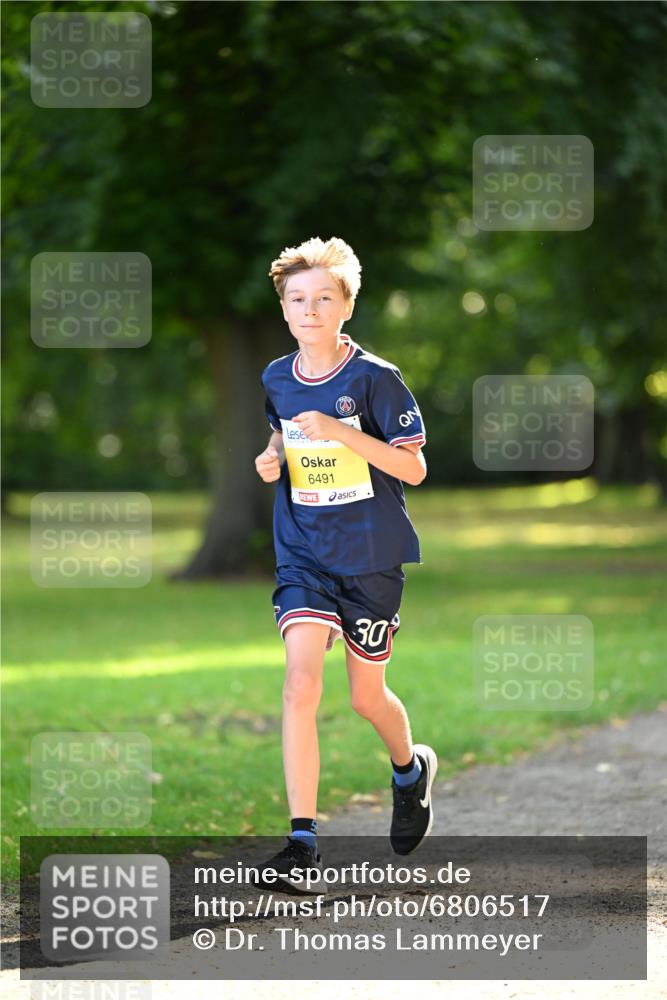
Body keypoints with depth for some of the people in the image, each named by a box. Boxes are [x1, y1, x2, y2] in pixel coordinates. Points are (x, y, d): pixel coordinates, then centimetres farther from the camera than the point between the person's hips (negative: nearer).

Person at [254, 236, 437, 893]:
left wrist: (341, 433, -23)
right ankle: (302, 841, -17)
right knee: (301, 684, -15)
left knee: (366, 696, 9)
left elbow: (413, 469, -11)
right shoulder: (275, 380, 4)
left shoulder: (374, 378, -9)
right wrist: (270, 463, -1)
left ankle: (411, 769, 44)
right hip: (302, 555, 2)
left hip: (371, 556, -2)